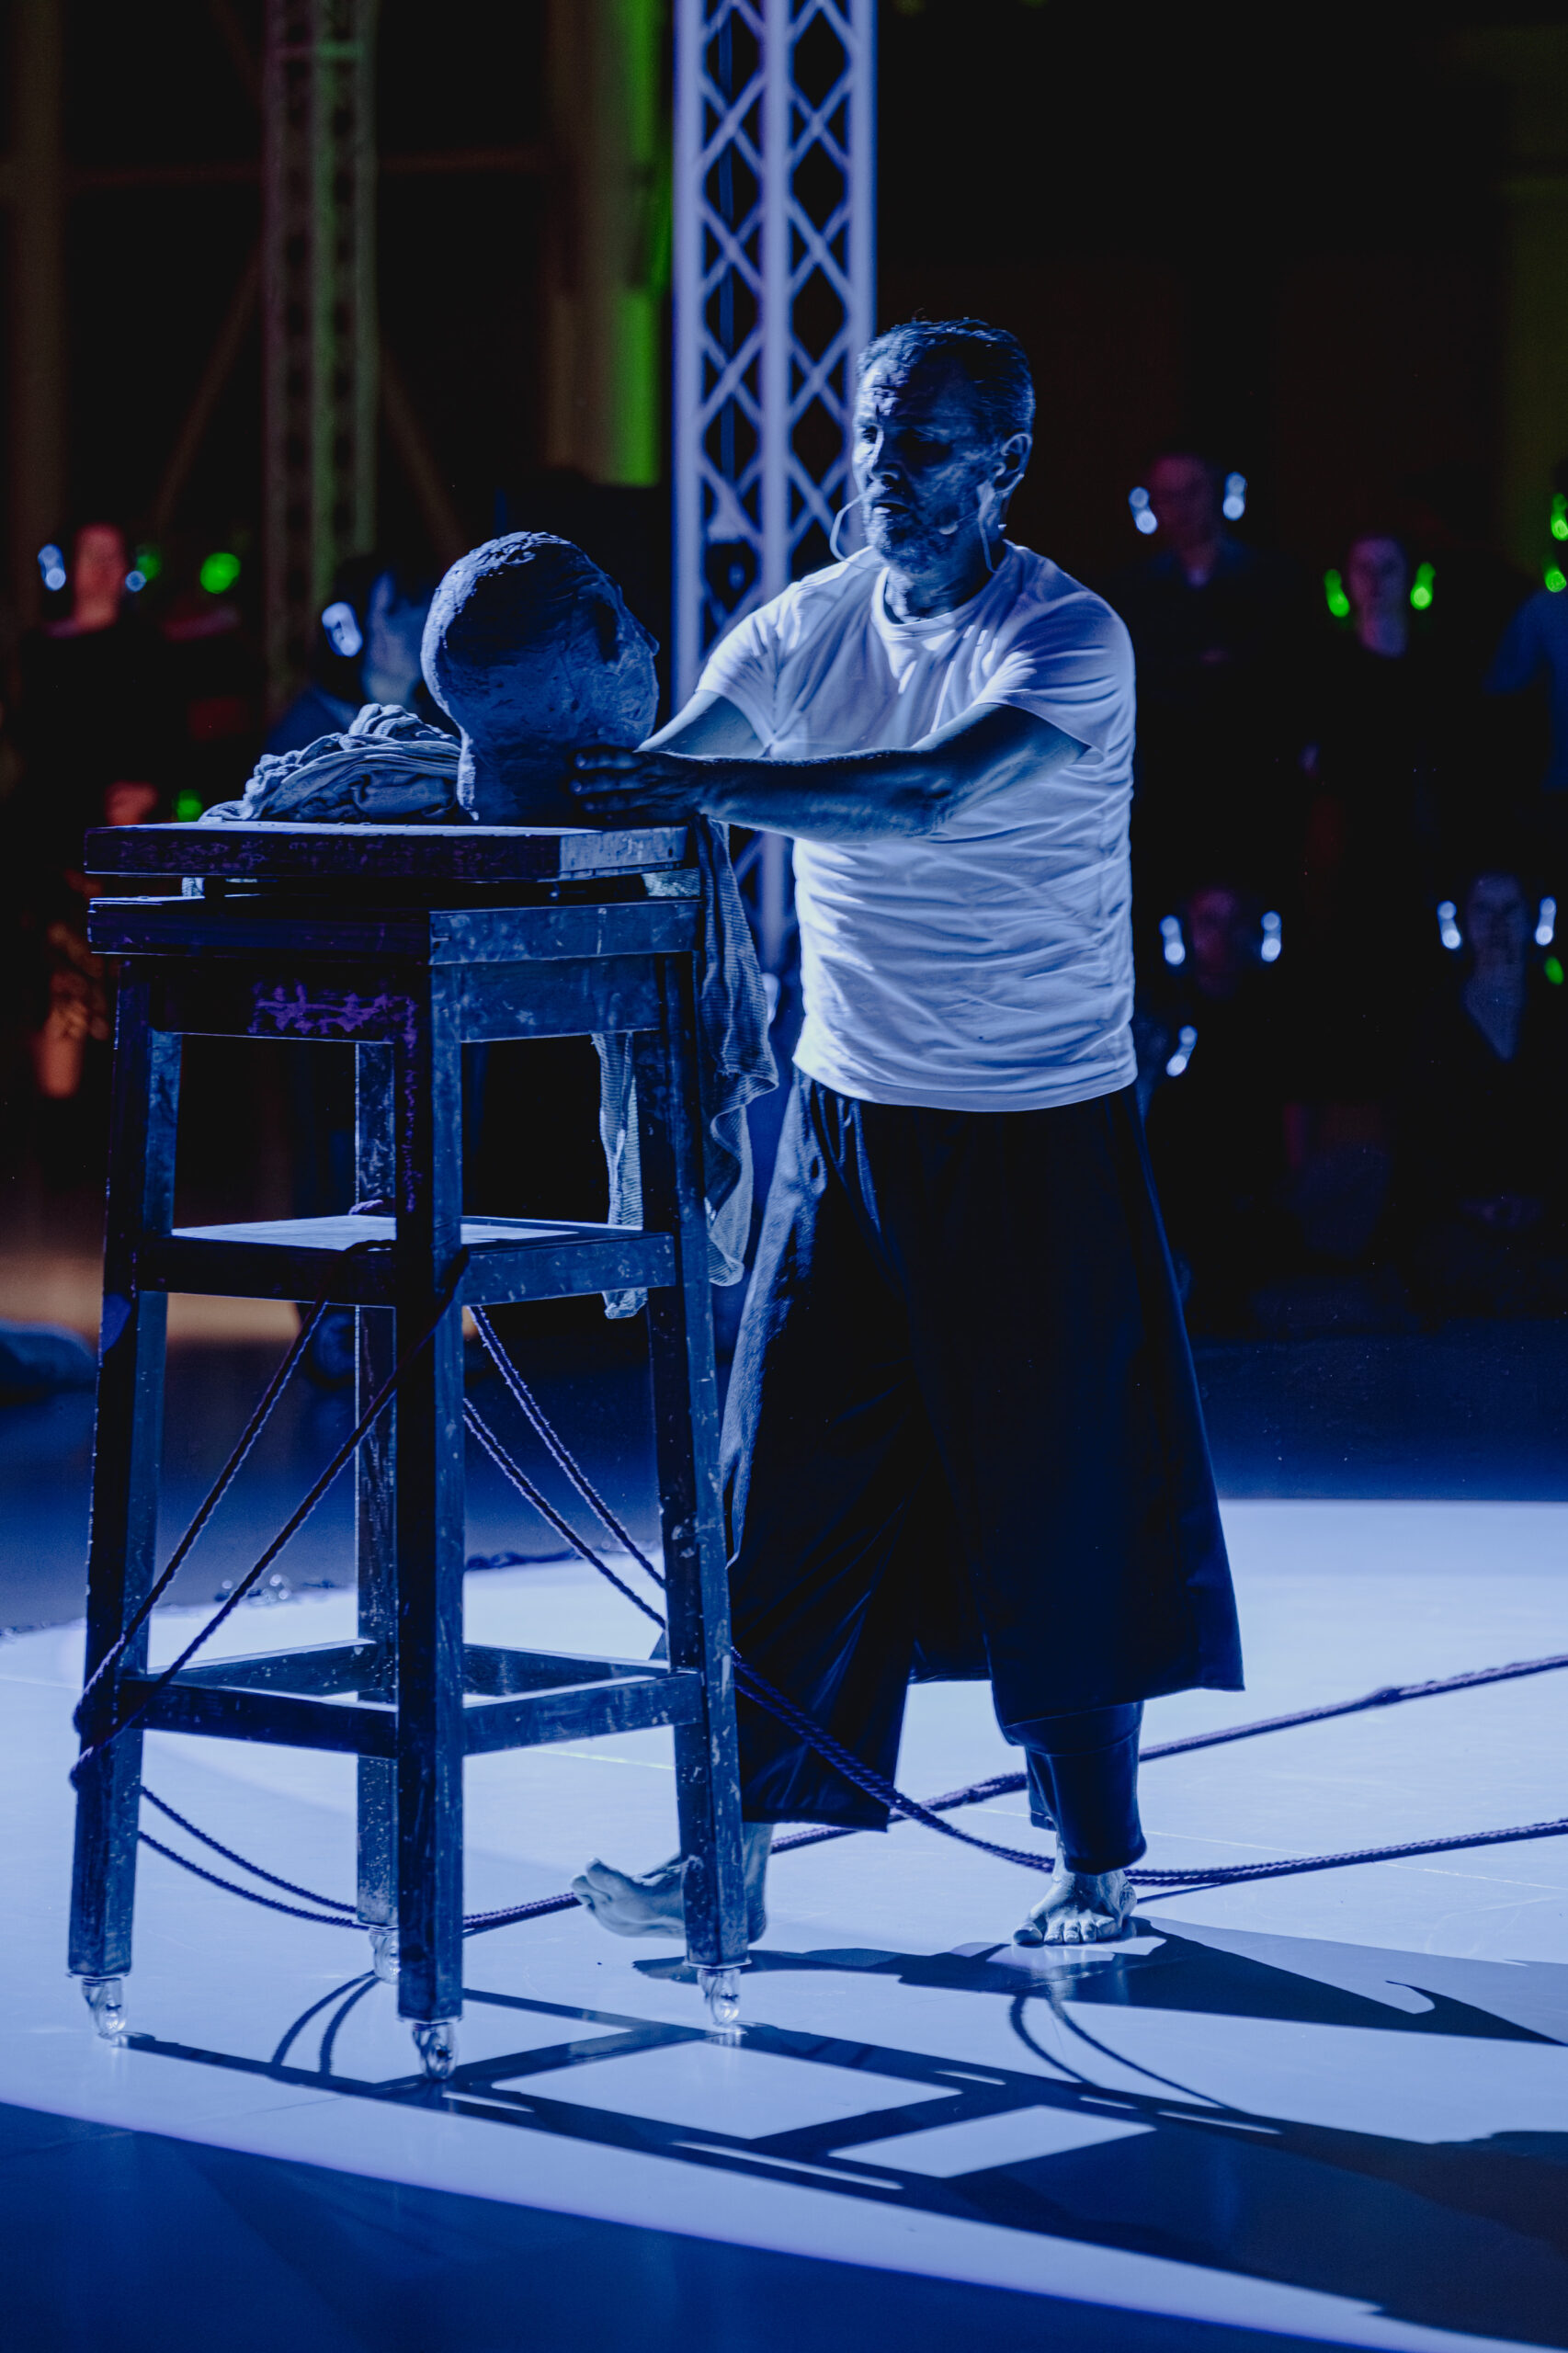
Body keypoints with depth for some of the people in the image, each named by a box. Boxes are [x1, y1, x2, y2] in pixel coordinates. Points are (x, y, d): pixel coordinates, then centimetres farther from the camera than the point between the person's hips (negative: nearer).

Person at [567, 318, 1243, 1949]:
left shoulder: (1068, 638, -14)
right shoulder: (807, 626, 3)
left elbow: (933, 790, -31)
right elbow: (656, 779, -1)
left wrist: (696, 783, -40)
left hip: (1037, 1136, -5)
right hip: (847, 1120, 5)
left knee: (1058, 1496, 0)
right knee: (783, 1489, 4)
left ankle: (1096, 1861, 12)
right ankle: (739, 1834, 11)